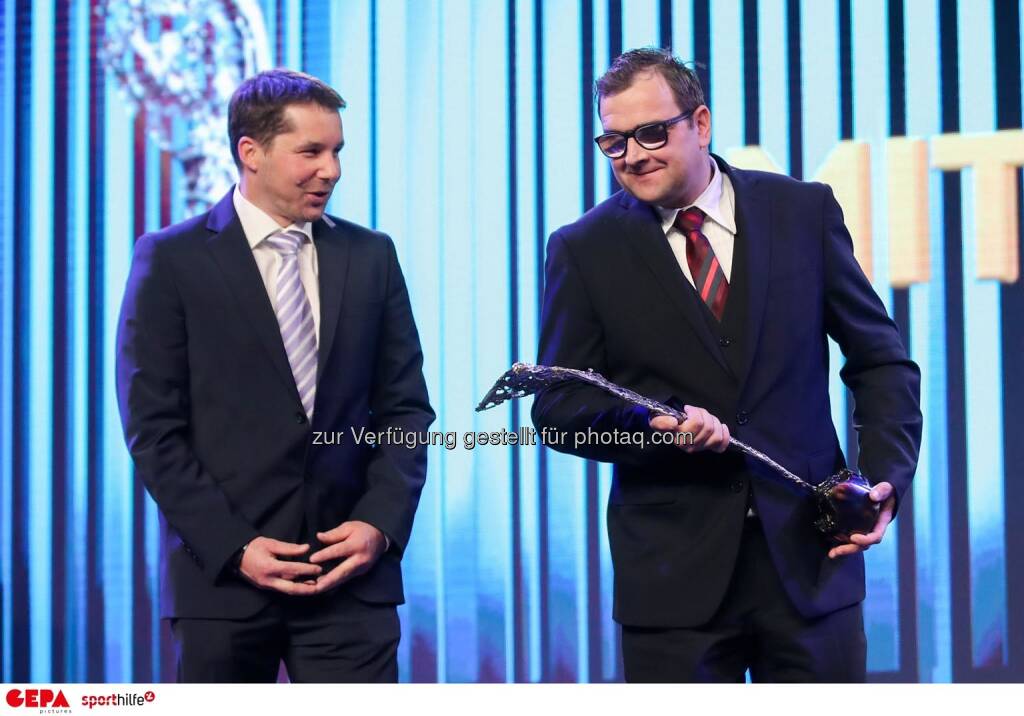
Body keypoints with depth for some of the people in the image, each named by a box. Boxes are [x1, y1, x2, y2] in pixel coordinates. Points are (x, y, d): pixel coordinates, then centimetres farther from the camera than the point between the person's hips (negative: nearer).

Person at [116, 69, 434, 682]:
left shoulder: (371, 256, 9)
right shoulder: (172, 260, 0)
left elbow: (405, 407, 10)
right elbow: (153, 428, -4)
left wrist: (380, 522, -5)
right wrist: (233, 548, -11)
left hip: (351, 571, 2)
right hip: (221, 575, -2)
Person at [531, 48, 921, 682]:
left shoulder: (805, 212, 4)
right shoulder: (584, 249, 1)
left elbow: (881, 360, 9)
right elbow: (557, 405, 1)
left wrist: (887, 475, -6)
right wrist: (656, 421, -18)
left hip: (810, 553, 1)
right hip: (673, 575, -1)